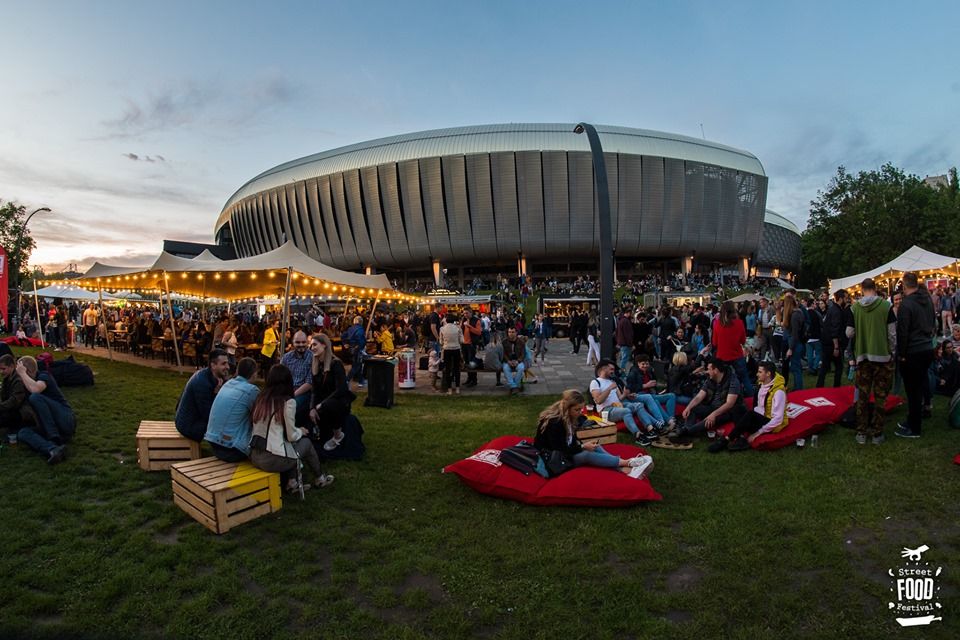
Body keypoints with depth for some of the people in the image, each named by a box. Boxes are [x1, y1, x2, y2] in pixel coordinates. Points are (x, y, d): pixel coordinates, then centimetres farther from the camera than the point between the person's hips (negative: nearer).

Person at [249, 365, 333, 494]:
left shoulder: (261, 398, 6)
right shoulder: (288, 402, -11)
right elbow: (291, 436, -8)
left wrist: (297, 431, 19)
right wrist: (301, 432, 14)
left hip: (254, 456, 6)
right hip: (273, 459, -6)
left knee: (291, 444, 28)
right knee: (306, 442, 20)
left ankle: (291, 482, 24)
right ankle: (319, 478, 38)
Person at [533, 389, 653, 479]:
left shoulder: (568, 417, 3)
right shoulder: (553, 422, -25)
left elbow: (572, 439, 10)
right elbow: (559, 450, -24)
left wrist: (581, 445, -11)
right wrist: (582, 447, -21)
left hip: (566, 451, 9)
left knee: (595, 448, -12)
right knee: (587, 455, -27)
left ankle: (626, 469, -27)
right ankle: (628, 462, -24)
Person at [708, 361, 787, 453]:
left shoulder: (778, 391, -20)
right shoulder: (762, 385, 4)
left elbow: (777, 419, -22)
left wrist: (757, 434, -22)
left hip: (773, 425, -8)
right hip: (760, 420, 8)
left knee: (750, 415, -33)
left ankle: (726, 440, -28)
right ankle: (741, 439, -31)